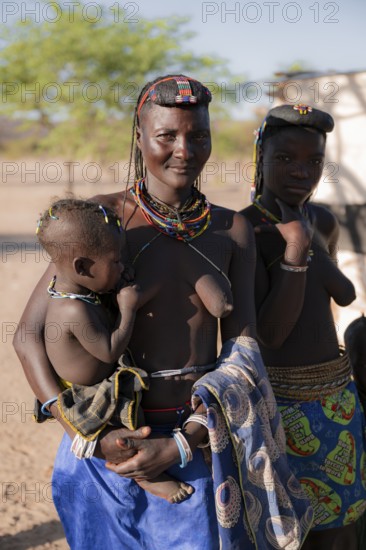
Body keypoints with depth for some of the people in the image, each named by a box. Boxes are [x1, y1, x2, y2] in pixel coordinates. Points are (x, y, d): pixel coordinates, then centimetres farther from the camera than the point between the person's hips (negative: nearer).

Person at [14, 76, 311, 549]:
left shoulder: (232, 231, 0)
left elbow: (243, 352, -4)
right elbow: (29, 335, -10)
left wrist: (181, 445, -16)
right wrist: (91, 438, -18)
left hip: (200, 438, 2)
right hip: (114, 440, -2)